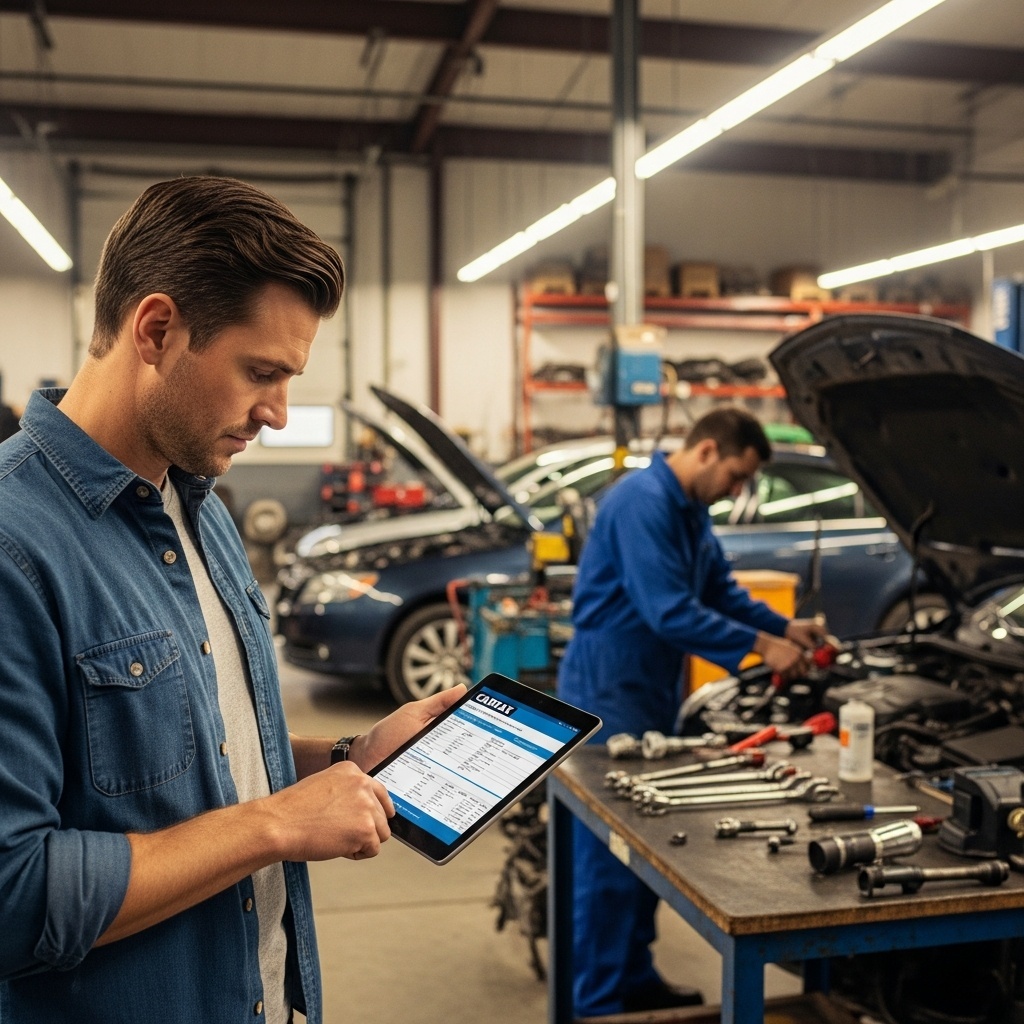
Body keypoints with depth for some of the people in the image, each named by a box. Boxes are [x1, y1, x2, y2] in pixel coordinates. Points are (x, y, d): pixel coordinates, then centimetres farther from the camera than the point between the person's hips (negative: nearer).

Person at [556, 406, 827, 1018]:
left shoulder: (691, 511, 11)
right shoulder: (642, 503, -21)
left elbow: (722, 591, 19)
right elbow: (669, 612, -26)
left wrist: (784, 627, 7)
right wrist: (760, 646, -21)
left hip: (654, 693, 10)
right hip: (608, 692, -10)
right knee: (610, 852, -3)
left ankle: (635, 978, 29)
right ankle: (597, 1002, 8)